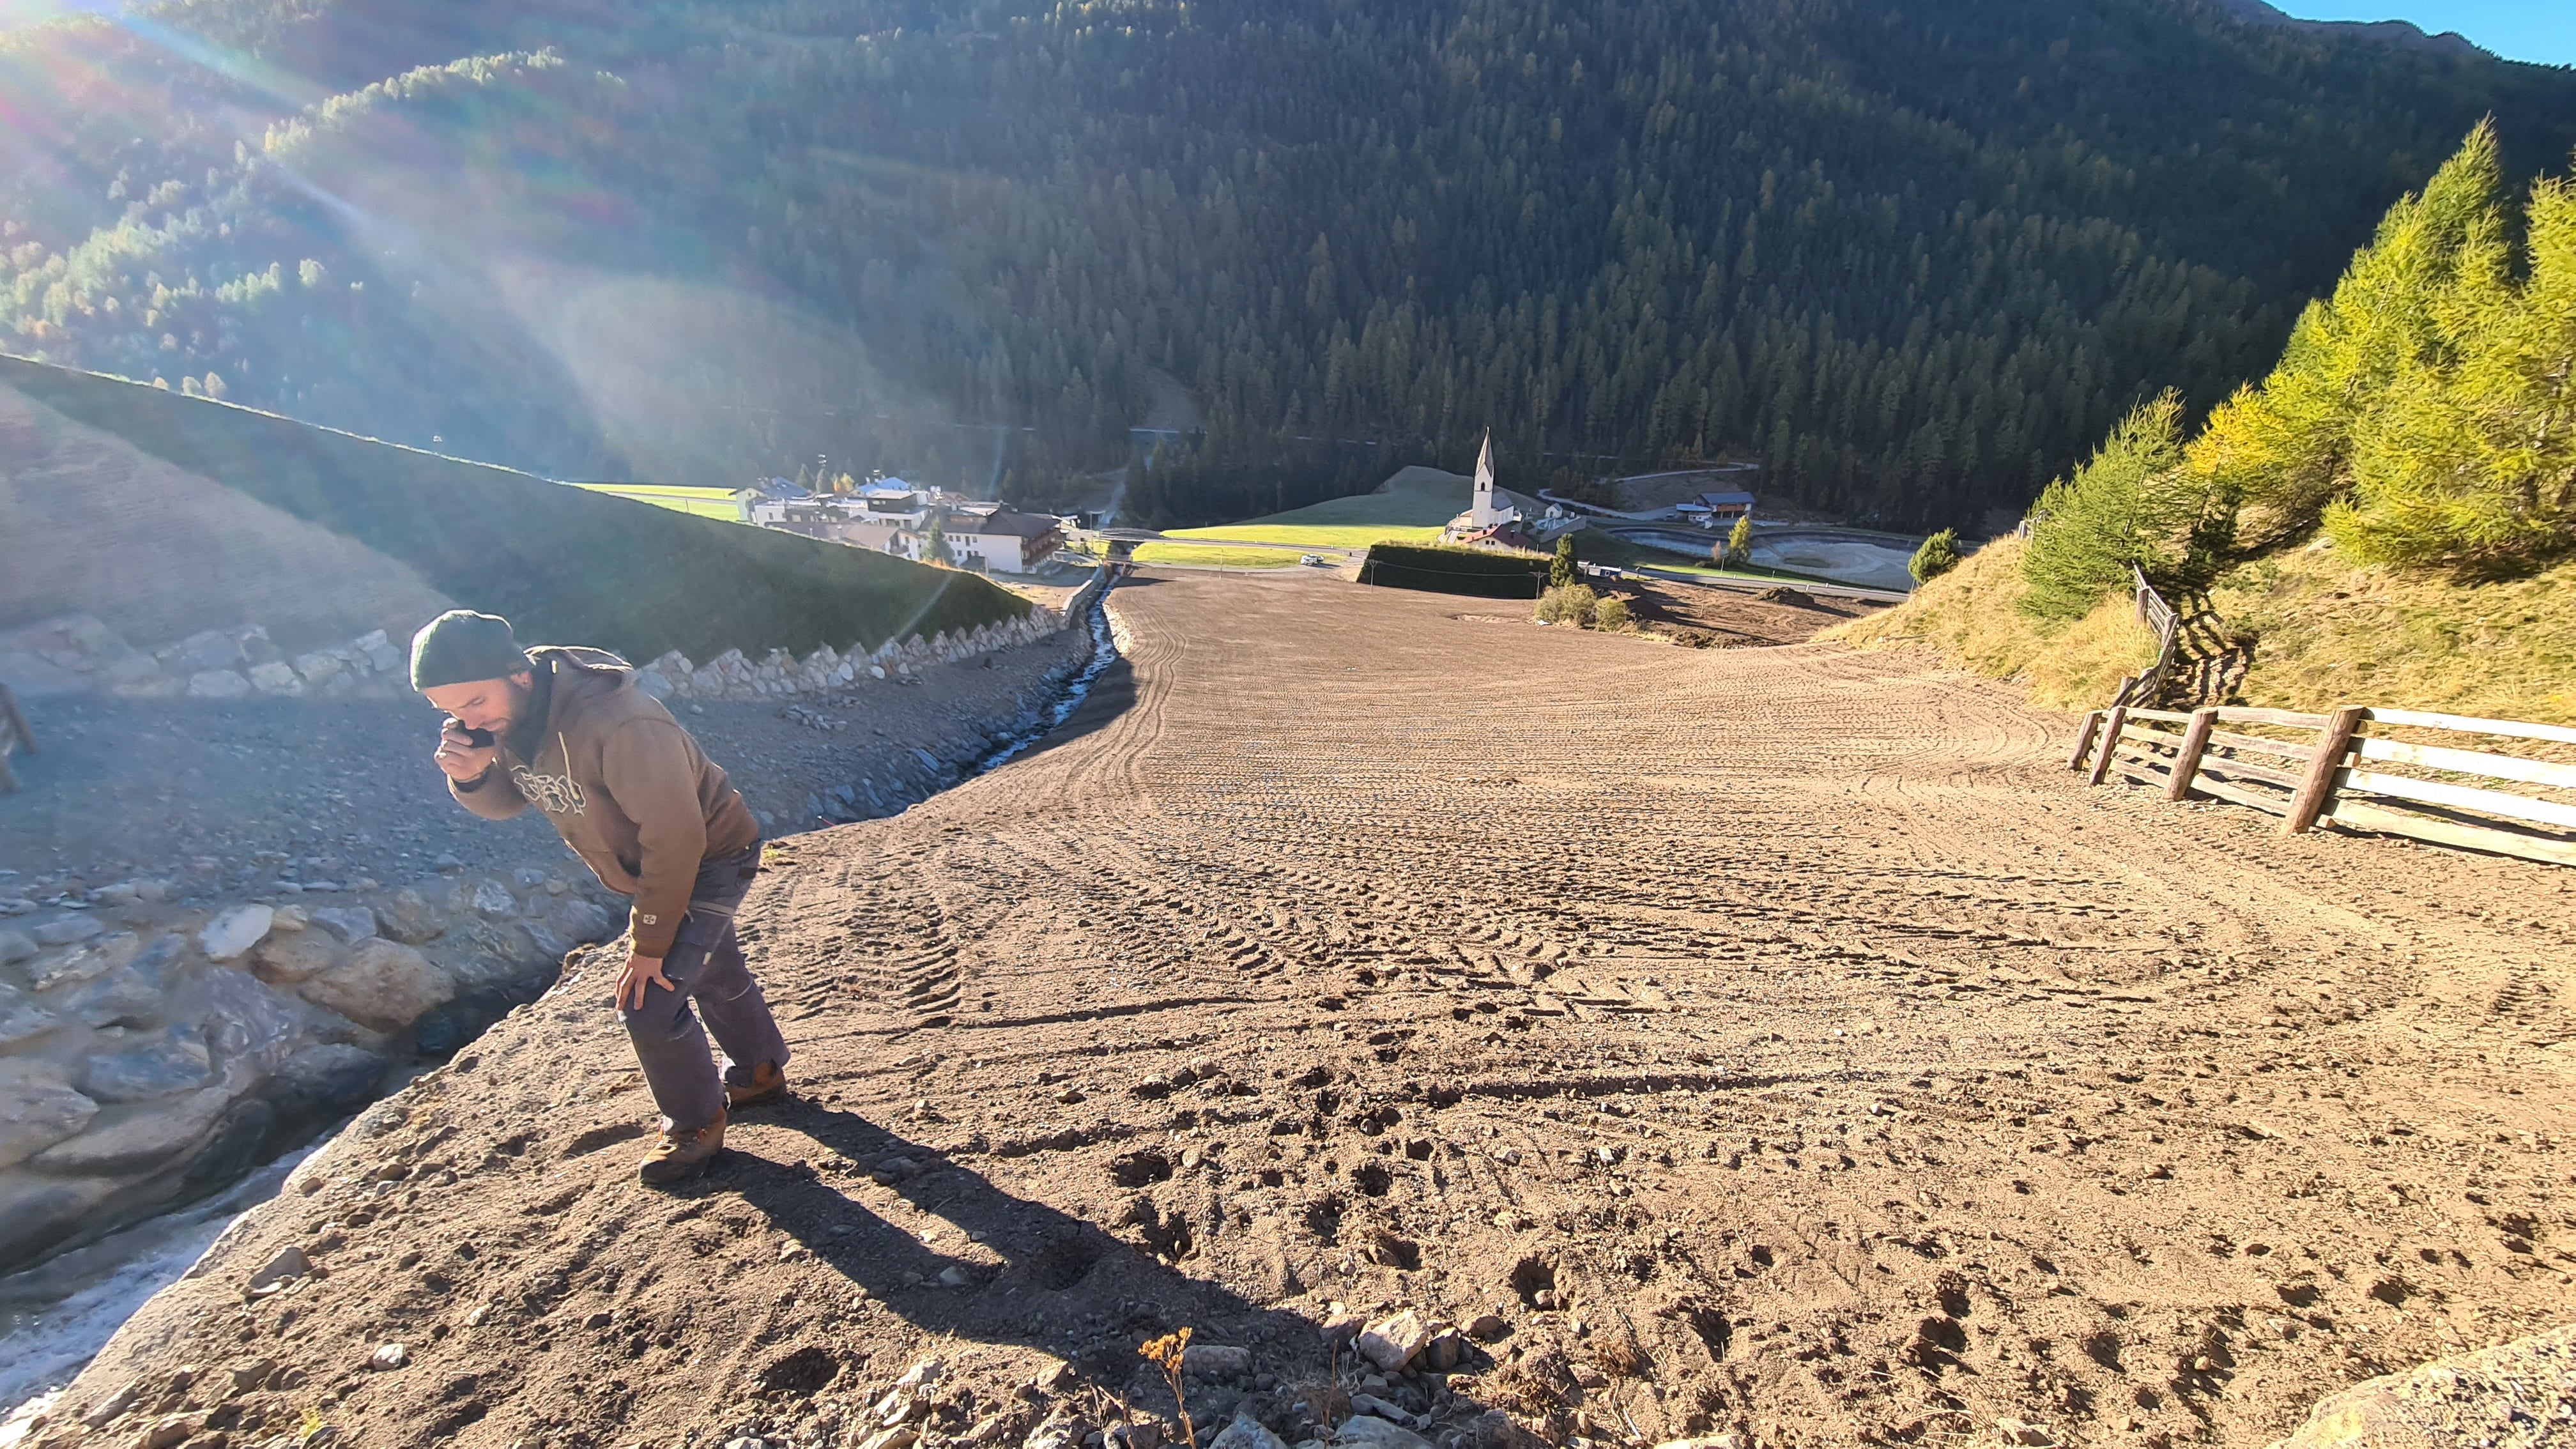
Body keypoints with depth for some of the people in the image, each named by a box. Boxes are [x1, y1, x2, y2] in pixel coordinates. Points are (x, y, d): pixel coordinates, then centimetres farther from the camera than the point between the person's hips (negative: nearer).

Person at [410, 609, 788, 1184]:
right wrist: (470, 776, -20)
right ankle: (760, 1072, 48)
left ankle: (697, 1123, 17)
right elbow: (504, 802, 5)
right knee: (713, 974, 25)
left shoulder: (615, 725, -37)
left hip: (711, 857, -9)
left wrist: (649, 943, -23)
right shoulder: (504, 716, -11)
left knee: (649, 999, -10)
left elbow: (675, 838, -32)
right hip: (655, 866, 9)